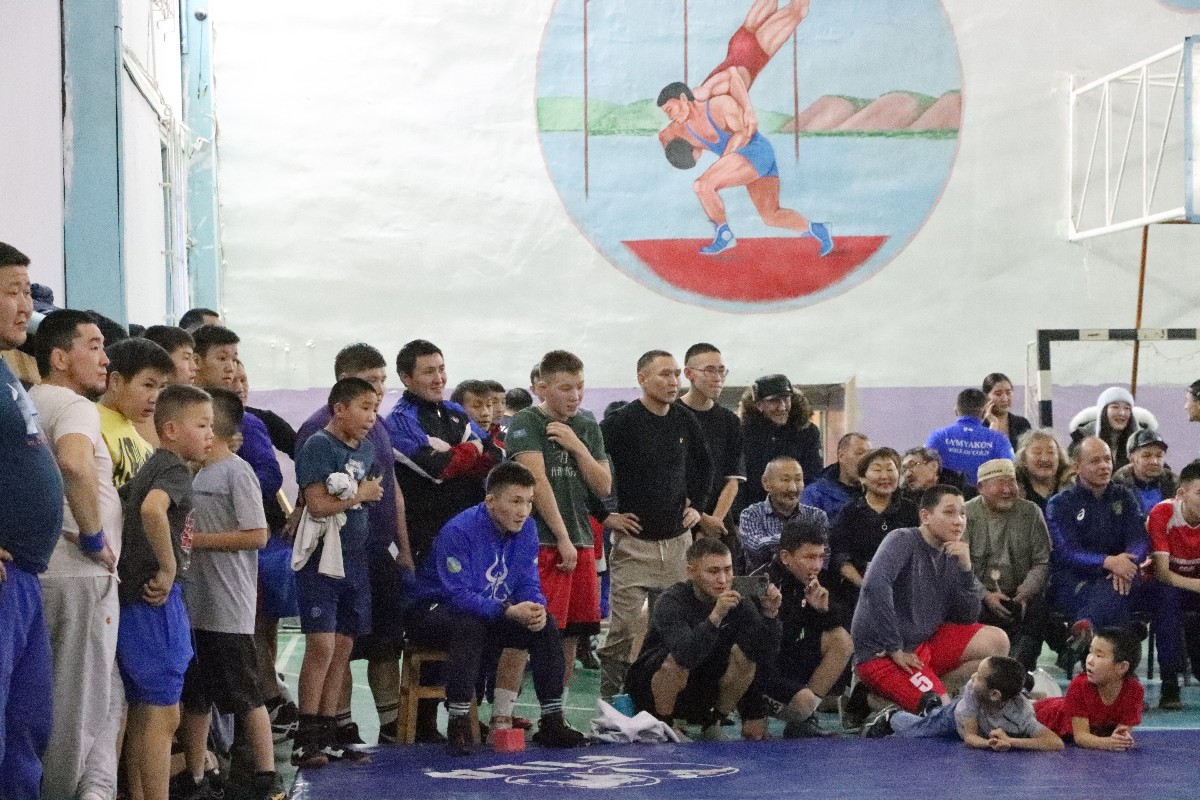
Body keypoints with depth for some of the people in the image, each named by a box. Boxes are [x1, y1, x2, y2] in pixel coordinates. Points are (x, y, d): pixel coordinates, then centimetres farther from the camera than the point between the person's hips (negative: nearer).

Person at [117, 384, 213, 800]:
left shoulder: (150, 468, 15)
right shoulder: (174, 470, -13)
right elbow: (152, 509, -33)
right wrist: (168, 568, -23)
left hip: (135, 598, 10)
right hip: (156, 600, -10)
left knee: (142, 714, 14)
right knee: (164, 716, -6)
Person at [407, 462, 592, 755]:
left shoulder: (526, 528, -4)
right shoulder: (459, 531, -25)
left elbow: (529, 584, -3)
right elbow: (458, 595, -31)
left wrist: (536, 608, -27)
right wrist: (508, 611, -40)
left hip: (493, 613, 7)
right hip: (436, 608, -7)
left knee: (546, 624, -12)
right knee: (470, 627, -38)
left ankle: (551, 722, -7)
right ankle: (458, 726, -34)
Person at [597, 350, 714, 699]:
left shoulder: (687, 422, 9)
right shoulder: (621, 422, -9)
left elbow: (703, 466, 27)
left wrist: (696, 505, 17)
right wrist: (605, 515, -8)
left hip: (677, 539, 5)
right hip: (634, 542, -5)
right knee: (622, 630, -8)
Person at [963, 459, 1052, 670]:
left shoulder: (1030, 513, 7)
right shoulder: (967, 514, 1)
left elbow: (1042, 562, 3)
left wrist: (1025, 593, -14)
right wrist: (985, 595, -19)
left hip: (1019, 596, 1)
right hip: (979, 595, -1)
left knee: (1038, 607, -29)